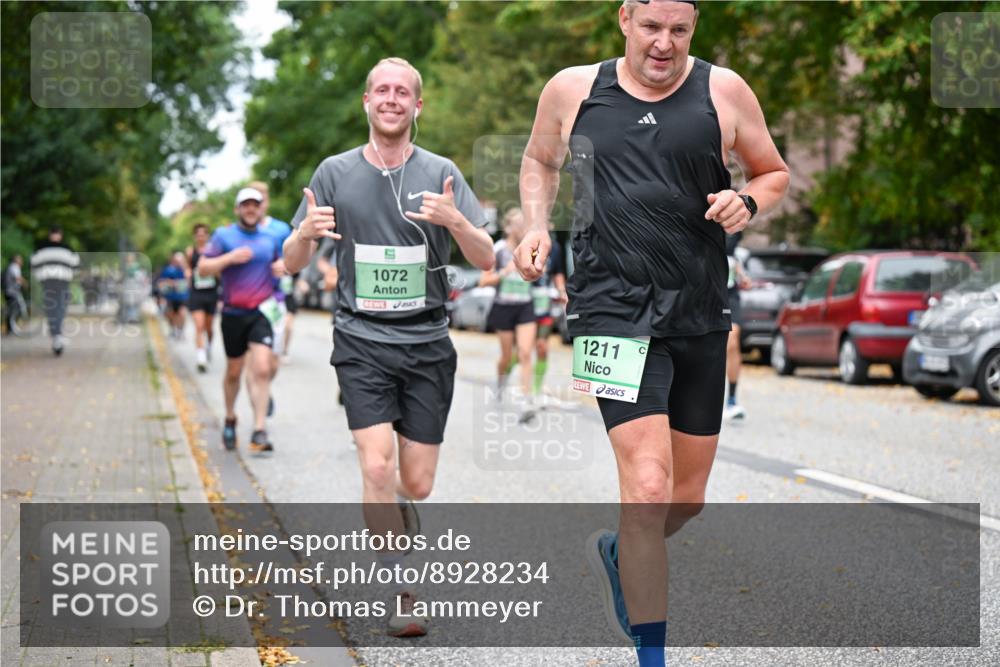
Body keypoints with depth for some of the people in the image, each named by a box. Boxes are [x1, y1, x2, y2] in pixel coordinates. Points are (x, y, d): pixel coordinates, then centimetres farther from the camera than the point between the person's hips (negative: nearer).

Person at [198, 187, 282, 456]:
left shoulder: (269, 239, 10)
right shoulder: (224, 236, 2)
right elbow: (203, 268, -3)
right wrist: (229, 258, -17)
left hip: (262, 312, 1)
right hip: (233, 313, -1)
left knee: (262, 370, -14)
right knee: (234, 372, 11)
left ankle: (259, 433, -14)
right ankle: (230, 420, 36)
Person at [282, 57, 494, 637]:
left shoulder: (441, 174, 3)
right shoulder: (336, 173, 4)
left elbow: (487, 260, -2)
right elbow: (293, 263, 7)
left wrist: (457, 221, -23)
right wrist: (306, 233, -16)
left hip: (428, 345, 1)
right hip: (362, 343, -1)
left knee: (417, 485, 2)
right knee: (378, 468, -16)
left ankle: (389, 526, 37)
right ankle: (403, 595, -5)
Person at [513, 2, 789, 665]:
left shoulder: (723, 90, 3)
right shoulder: (572, 89, 4)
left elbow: (774, 173, 14)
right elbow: (540, 160, 22)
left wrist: (746, 203, -7)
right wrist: (537, 226, 6)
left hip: (701, 316, 3)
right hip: (615, 307, -3)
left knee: (687, 497, 13)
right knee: (649, 484, -17)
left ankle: (617, 553, 46)